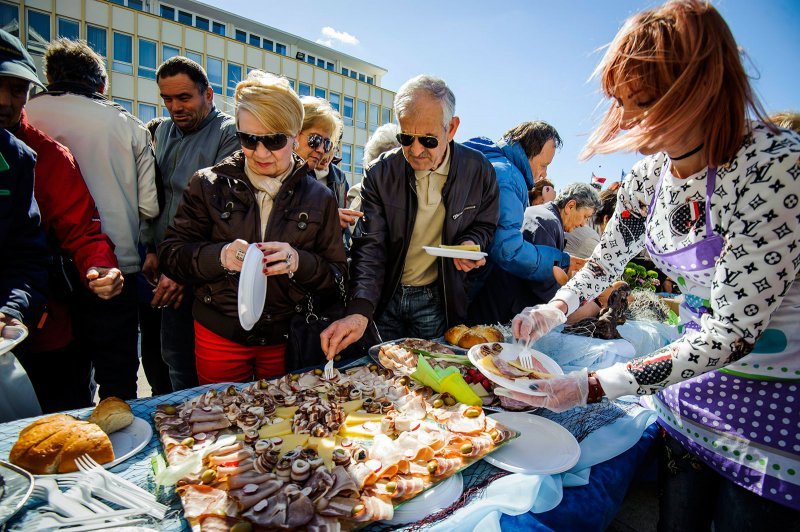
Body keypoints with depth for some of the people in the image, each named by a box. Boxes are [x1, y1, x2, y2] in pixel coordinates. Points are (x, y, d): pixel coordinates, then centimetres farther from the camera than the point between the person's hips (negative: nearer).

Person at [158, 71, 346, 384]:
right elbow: (169, 254, -4)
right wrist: (219, 256, -23)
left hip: (287, 340, 1)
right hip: (220, 335, 0)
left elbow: (337, 273, -3)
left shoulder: (319, 198, 0)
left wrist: (299, 262, -23)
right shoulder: (209, 185, -1)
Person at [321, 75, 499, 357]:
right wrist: (360, 311, -31)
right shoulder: (379, 174, -12)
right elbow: (370, 247, -18)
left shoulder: (478, 170, -9)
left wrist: (471, 242, -16)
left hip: (436, 300, 0)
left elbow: (485, 224, 8)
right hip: (384, 299, 0)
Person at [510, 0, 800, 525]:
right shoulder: (649, 174, -5)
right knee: (677, 520, 18)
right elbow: (607, 259, 10)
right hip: (697, 366, 6)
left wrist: (594, 385, -31)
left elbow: (734, 330, -28)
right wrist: (555, 309, -8)